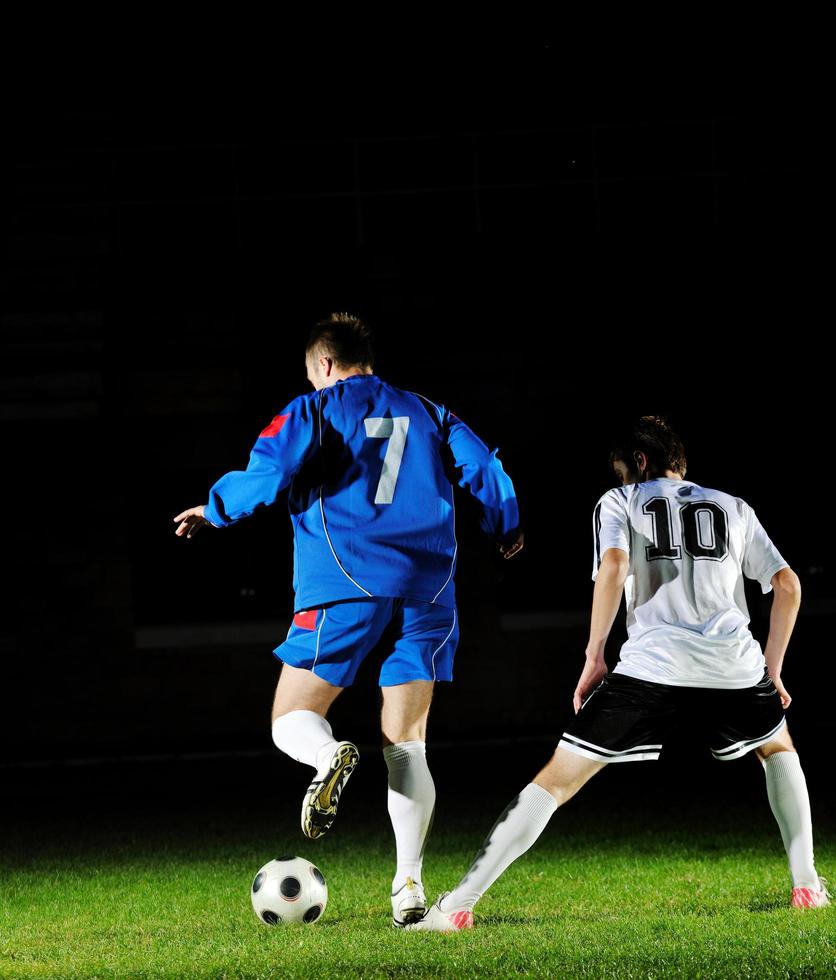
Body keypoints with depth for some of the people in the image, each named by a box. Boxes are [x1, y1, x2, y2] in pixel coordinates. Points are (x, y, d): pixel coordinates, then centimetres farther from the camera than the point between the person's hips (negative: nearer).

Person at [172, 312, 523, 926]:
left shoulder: (314, 411, 6)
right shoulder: (429, 414, 18)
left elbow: (269, 473, -9)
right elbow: (484, 470, 10)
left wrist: (215, 512, 7)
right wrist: (506, 531, 27)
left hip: (344, 586, -4)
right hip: (427, 588, 4)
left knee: (292, 721, 5)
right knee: (406, 742, 6)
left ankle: (329, 756, -33)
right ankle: (409, 886, -6)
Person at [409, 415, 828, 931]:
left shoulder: (620, 501, 14)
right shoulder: (734, 508, 23)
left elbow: (613, 569, -5)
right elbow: (788, 585, 16)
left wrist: (595, 656, 1)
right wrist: (772, 669, 24)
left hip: (651, 667, -2)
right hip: (733, 666, 3)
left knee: (557, 780, 2)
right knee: (779, 748, 35)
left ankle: (458, 906, -7)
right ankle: (807, 885, 25)